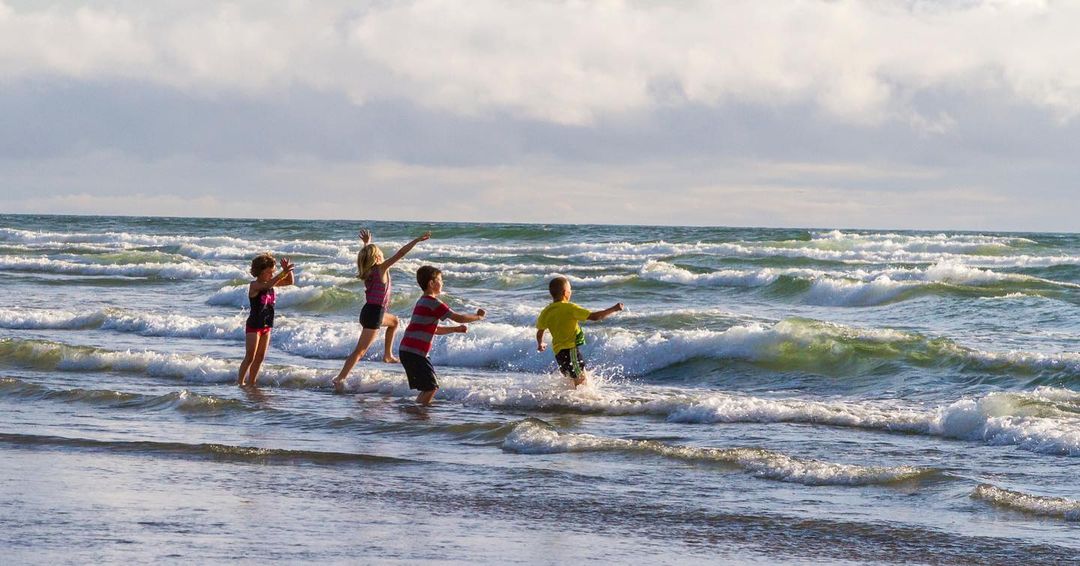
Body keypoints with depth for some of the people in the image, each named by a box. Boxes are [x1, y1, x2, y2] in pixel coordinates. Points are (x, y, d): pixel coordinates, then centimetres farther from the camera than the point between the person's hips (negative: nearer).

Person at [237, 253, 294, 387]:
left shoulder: (271, 282, 4)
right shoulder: (254, 285, -16)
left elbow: (289, 281, 5)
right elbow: (268, 285, -36)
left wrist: (287, 270, -15)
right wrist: (283, 272, -42)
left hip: (266, 326, 7)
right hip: (254, 326, -7)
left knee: (260, 357, 9)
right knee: (250, 357, -9)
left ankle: (251, 382, 17)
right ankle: (240, 382, -3)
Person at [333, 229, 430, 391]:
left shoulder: (368, 270, 5)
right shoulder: (381, 268, -15)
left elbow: (366, 253, 29)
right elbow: (400, 254, -19)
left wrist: (367, 243, 40)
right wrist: (418, 240, -17)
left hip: (370, 310, 9)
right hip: (374, 314, -9)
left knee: (394, 321, 34)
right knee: (360, 350, -9)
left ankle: (387, 355, 36)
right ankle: (340, 378, -14)